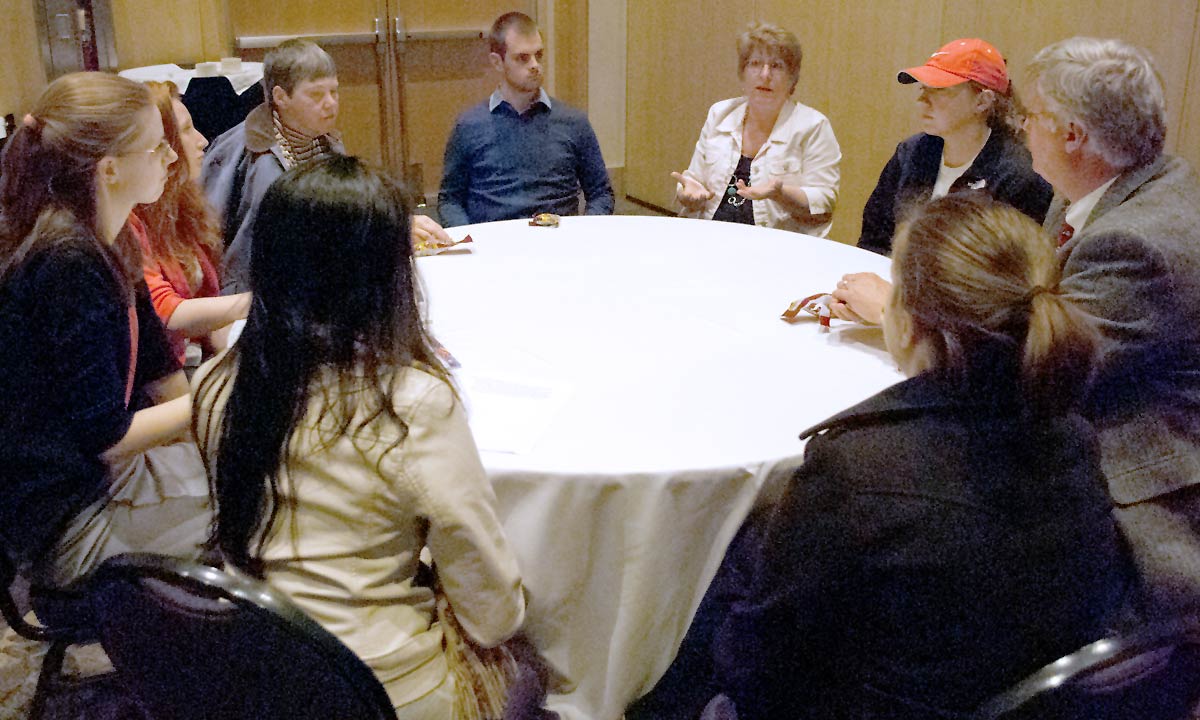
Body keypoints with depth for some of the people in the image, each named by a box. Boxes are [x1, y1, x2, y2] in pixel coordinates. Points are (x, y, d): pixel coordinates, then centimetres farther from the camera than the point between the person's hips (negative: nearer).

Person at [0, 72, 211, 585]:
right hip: (65, 521, -9)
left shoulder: (107, 245, 5)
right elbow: (103, 436, -22)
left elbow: (159, 372, 8)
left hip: (111, 470, 9)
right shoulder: (68, 264, -24)